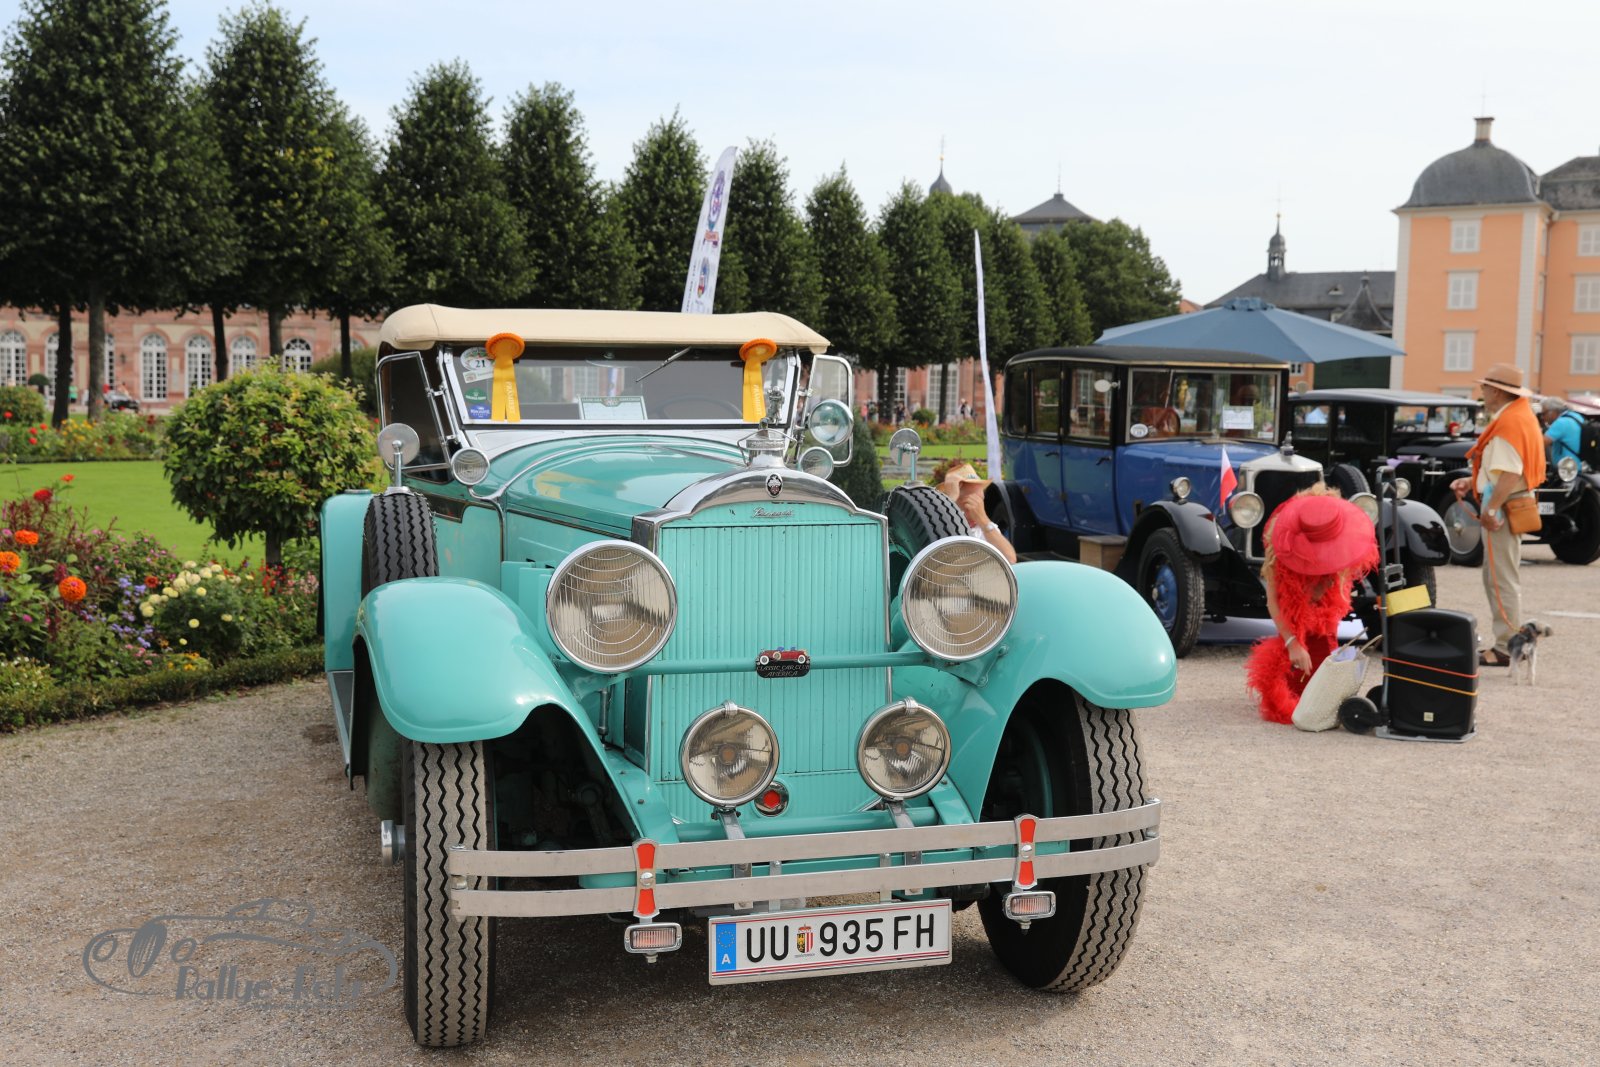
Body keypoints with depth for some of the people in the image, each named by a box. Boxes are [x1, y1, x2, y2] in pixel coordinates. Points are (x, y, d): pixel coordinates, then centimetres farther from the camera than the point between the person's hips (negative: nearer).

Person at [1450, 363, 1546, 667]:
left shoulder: (1509, 422, -18)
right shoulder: (1520, 415, 16)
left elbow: (1510, 473, -25)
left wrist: (1491, 508, -25)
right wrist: (1473, 482, 15)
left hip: (1505, 507, -11)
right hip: (1507, 505, 11)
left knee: (1503, 580, -7)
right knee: (1496, 578, 17)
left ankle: (1506, 650, -3)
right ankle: (1505, 642, 24)